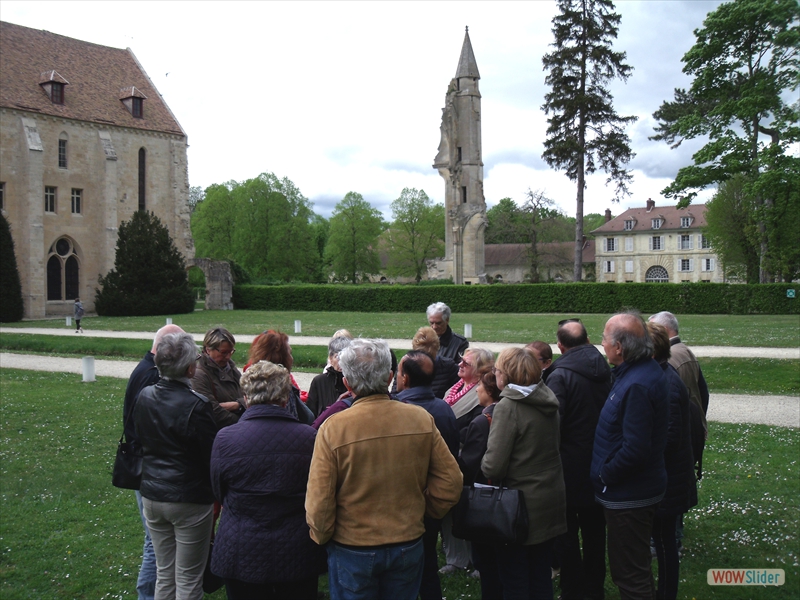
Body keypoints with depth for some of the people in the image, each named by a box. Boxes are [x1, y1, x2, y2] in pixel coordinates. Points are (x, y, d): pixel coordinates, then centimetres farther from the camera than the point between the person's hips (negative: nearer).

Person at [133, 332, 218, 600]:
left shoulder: (144, 397, -1)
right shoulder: (197, 406, -21)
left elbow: (139, 440, 11)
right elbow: (212, 457, -15)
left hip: (152, 495, 6)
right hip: (190, 499, -6)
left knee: (164, 575, 18)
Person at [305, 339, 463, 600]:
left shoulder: (333, 428, -20)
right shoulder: (421, 419, -11)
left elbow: (319, 501, -16)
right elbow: (451, 483, -5)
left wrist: (322, 536, 2)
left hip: (352, 551, -2)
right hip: (409, 546, 3)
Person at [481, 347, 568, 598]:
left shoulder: (508, 407, -19)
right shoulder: (548, 402, 2)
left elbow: (493, 466, -24)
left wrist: (485, 465, -2)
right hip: (550, 500, 7)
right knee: (541, 577, 19)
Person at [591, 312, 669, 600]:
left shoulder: (637, 385, -27)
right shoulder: (647, 370, 6)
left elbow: (635, 449, -30)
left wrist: (605, 474, -16)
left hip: (628, 497, -10)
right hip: (639, 489, 10)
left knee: (630, 575, 4)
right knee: (635, 568, 25)